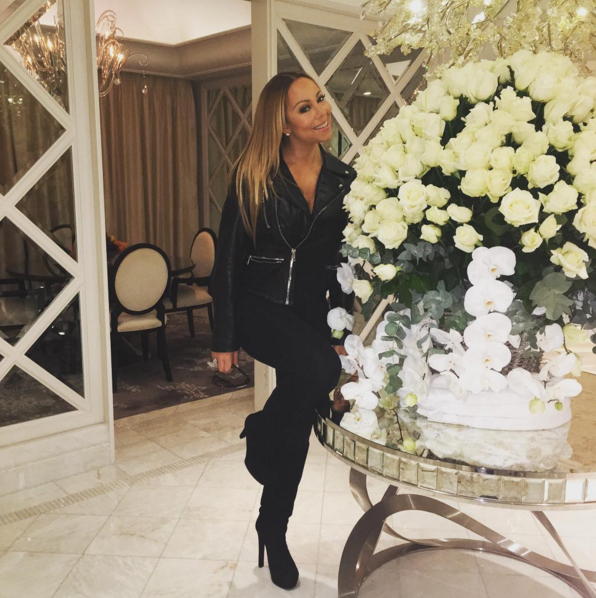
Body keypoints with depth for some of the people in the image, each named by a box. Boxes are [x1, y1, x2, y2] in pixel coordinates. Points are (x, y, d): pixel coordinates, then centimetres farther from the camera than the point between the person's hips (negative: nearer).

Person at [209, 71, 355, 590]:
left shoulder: (344, 179, 3)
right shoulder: (252, 177, -6)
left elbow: (345, 261, 7)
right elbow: (228, 259, -4)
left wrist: (339, 328, 1)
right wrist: (225, 338, -5)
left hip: (311, 309, 4)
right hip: (259, 304, -4)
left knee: (300, 413, 5)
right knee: (319, 369, -31)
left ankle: (274, 530, 27)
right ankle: (260, 434, 1)